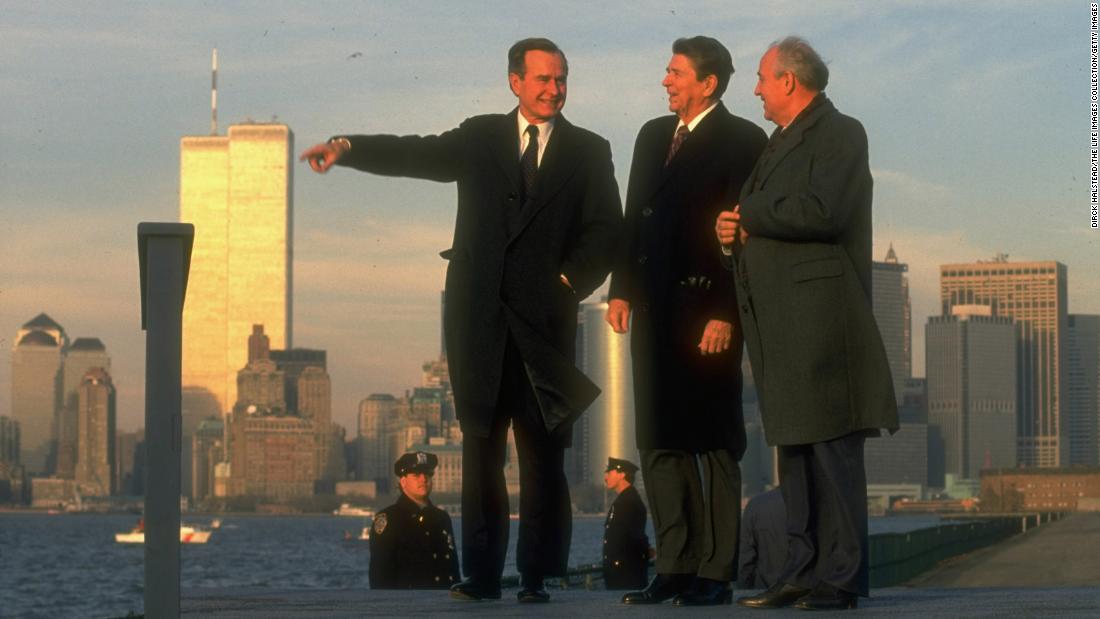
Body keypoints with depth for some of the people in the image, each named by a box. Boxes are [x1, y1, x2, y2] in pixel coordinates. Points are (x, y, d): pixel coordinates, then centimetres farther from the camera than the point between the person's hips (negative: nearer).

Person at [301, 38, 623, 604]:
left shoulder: (588, 152, 10)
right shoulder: (480, 139, 13)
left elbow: (605, 229, 5)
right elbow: (413, 154, 1)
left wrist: (570, 280, -9)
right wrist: (346, 147, -14)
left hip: (545, 318, -1)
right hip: (479, 317, 1)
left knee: (542, 452, -4)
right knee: (480, 450, 1)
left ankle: (536, 574, -1)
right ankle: (481, 574, 3)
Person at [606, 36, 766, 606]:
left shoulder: (742, 141, -6)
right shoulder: (653, 135, 16)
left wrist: (725, 313, -17)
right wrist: (622, 289, 8)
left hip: (706, 310, -7)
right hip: (654, 306, 7)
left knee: (715, 445, -1)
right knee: (660, 442, 7)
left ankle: (715, 573, 1)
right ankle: (676, 567, 11)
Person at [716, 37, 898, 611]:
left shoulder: (840, 134, -5)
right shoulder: (781, 143, 24)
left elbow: (820, 212, -20)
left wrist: (750, 215, -8)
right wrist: (734, 233, 5)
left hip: (821, 317, -9)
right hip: (781, 323, 9)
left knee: (831, 446, -10)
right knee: (794, 445, 9)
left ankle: (841, 578, -10)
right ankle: (803, 570, 12)